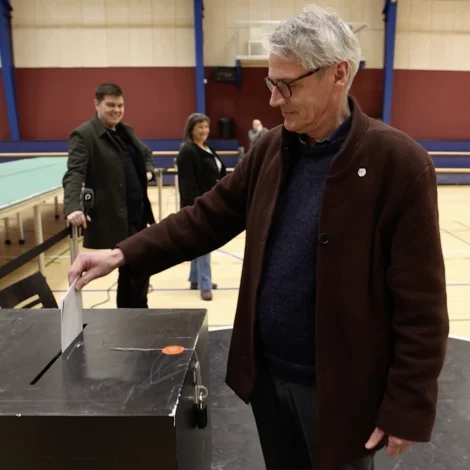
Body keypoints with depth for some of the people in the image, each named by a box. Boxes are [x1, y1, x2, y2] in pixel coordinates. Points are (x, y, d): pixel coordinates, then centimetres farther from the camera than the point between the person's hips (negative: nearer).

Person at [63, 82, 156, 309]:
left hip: (138, 213, 8)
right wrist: (73, 207, -36)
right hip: (113, 219, -8)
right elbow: (74, 174, -22)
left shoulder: (126, 131, 14)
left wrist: (148, 171, 12)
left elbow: (146, 153, 31)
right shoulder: (83, 135, -11)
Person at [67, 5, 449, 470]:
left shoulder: (398, 163, -17)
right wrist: (122, 255, -6)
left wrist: (406, 408, -12)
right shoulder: (271, 148, 1)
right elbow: (208, 216, 3)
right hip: (266, 372, 5)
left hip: (337, 387, -5)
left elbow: (420, 305, -15)